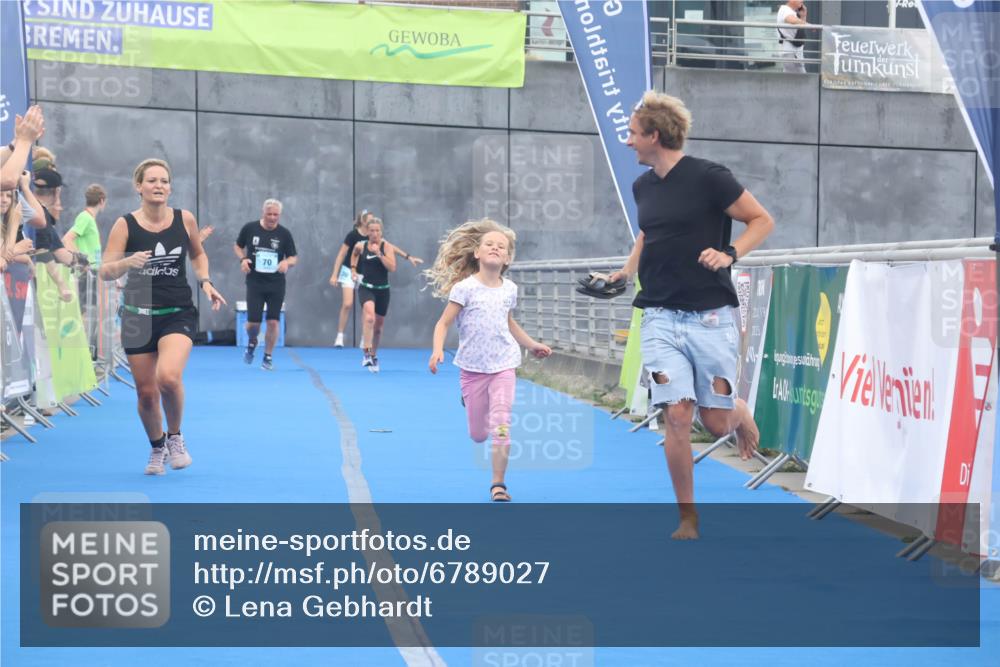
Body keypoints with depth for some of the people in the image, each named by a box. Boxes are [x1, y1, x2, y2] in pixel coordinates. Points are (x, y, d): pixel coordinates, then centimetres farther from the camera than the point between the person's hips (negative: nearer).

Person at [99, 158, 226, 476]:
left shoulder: (185, 219, -1)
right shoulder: (125, 224, -6)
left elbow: (197, 254, 17)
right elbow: (105, 272, -8)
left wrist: (205, 281, 0)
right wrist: (127, 262, -28)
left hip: (178, 314, -1)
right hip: (138, 315, 1)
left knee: (168, 377, -26)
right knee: (146, 392, 7)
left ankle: (175, 438, 2)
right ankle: (157, 448, 36)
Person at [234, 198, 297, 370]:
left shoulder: (284, 233, -2)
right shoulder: (249, 228, -2)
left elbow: (293, 258, 3)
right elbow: (238, 246, 13)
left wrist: (287, 262, -20)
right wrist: (243, 259, -8)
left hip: (276, 284, 1)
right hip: (255, 282, 0)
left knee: (273, 322, 0)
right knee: (253, 322, -4)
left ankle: (268, 357, 16)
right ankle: (252, 343, 30)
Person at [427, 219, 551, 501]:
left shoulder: (509, 289, 3)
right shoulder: (465, 287, -10)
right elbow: (443, 323, -10)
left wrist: (532, 345, 25)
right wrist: (437, 351, -26)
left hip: (503, 366, 2)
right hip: (472, 368, -2)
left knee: (501, 426, -12)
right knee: (478, 435, 8)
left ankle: (498, 483, 1)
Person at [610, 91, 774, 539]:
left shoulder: (709, 177, -9)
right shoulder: (642, 186, 10)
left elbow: (762, 221, -3)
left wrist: (729, 254, -18)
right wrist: (625, 273, 15)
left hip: (710, 317, -4)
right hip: (660, 318, 4)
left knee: (716, 422, 0)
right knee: (677, 416, -8)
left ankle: (741, 413, 38)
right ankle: (687, 518, 4)